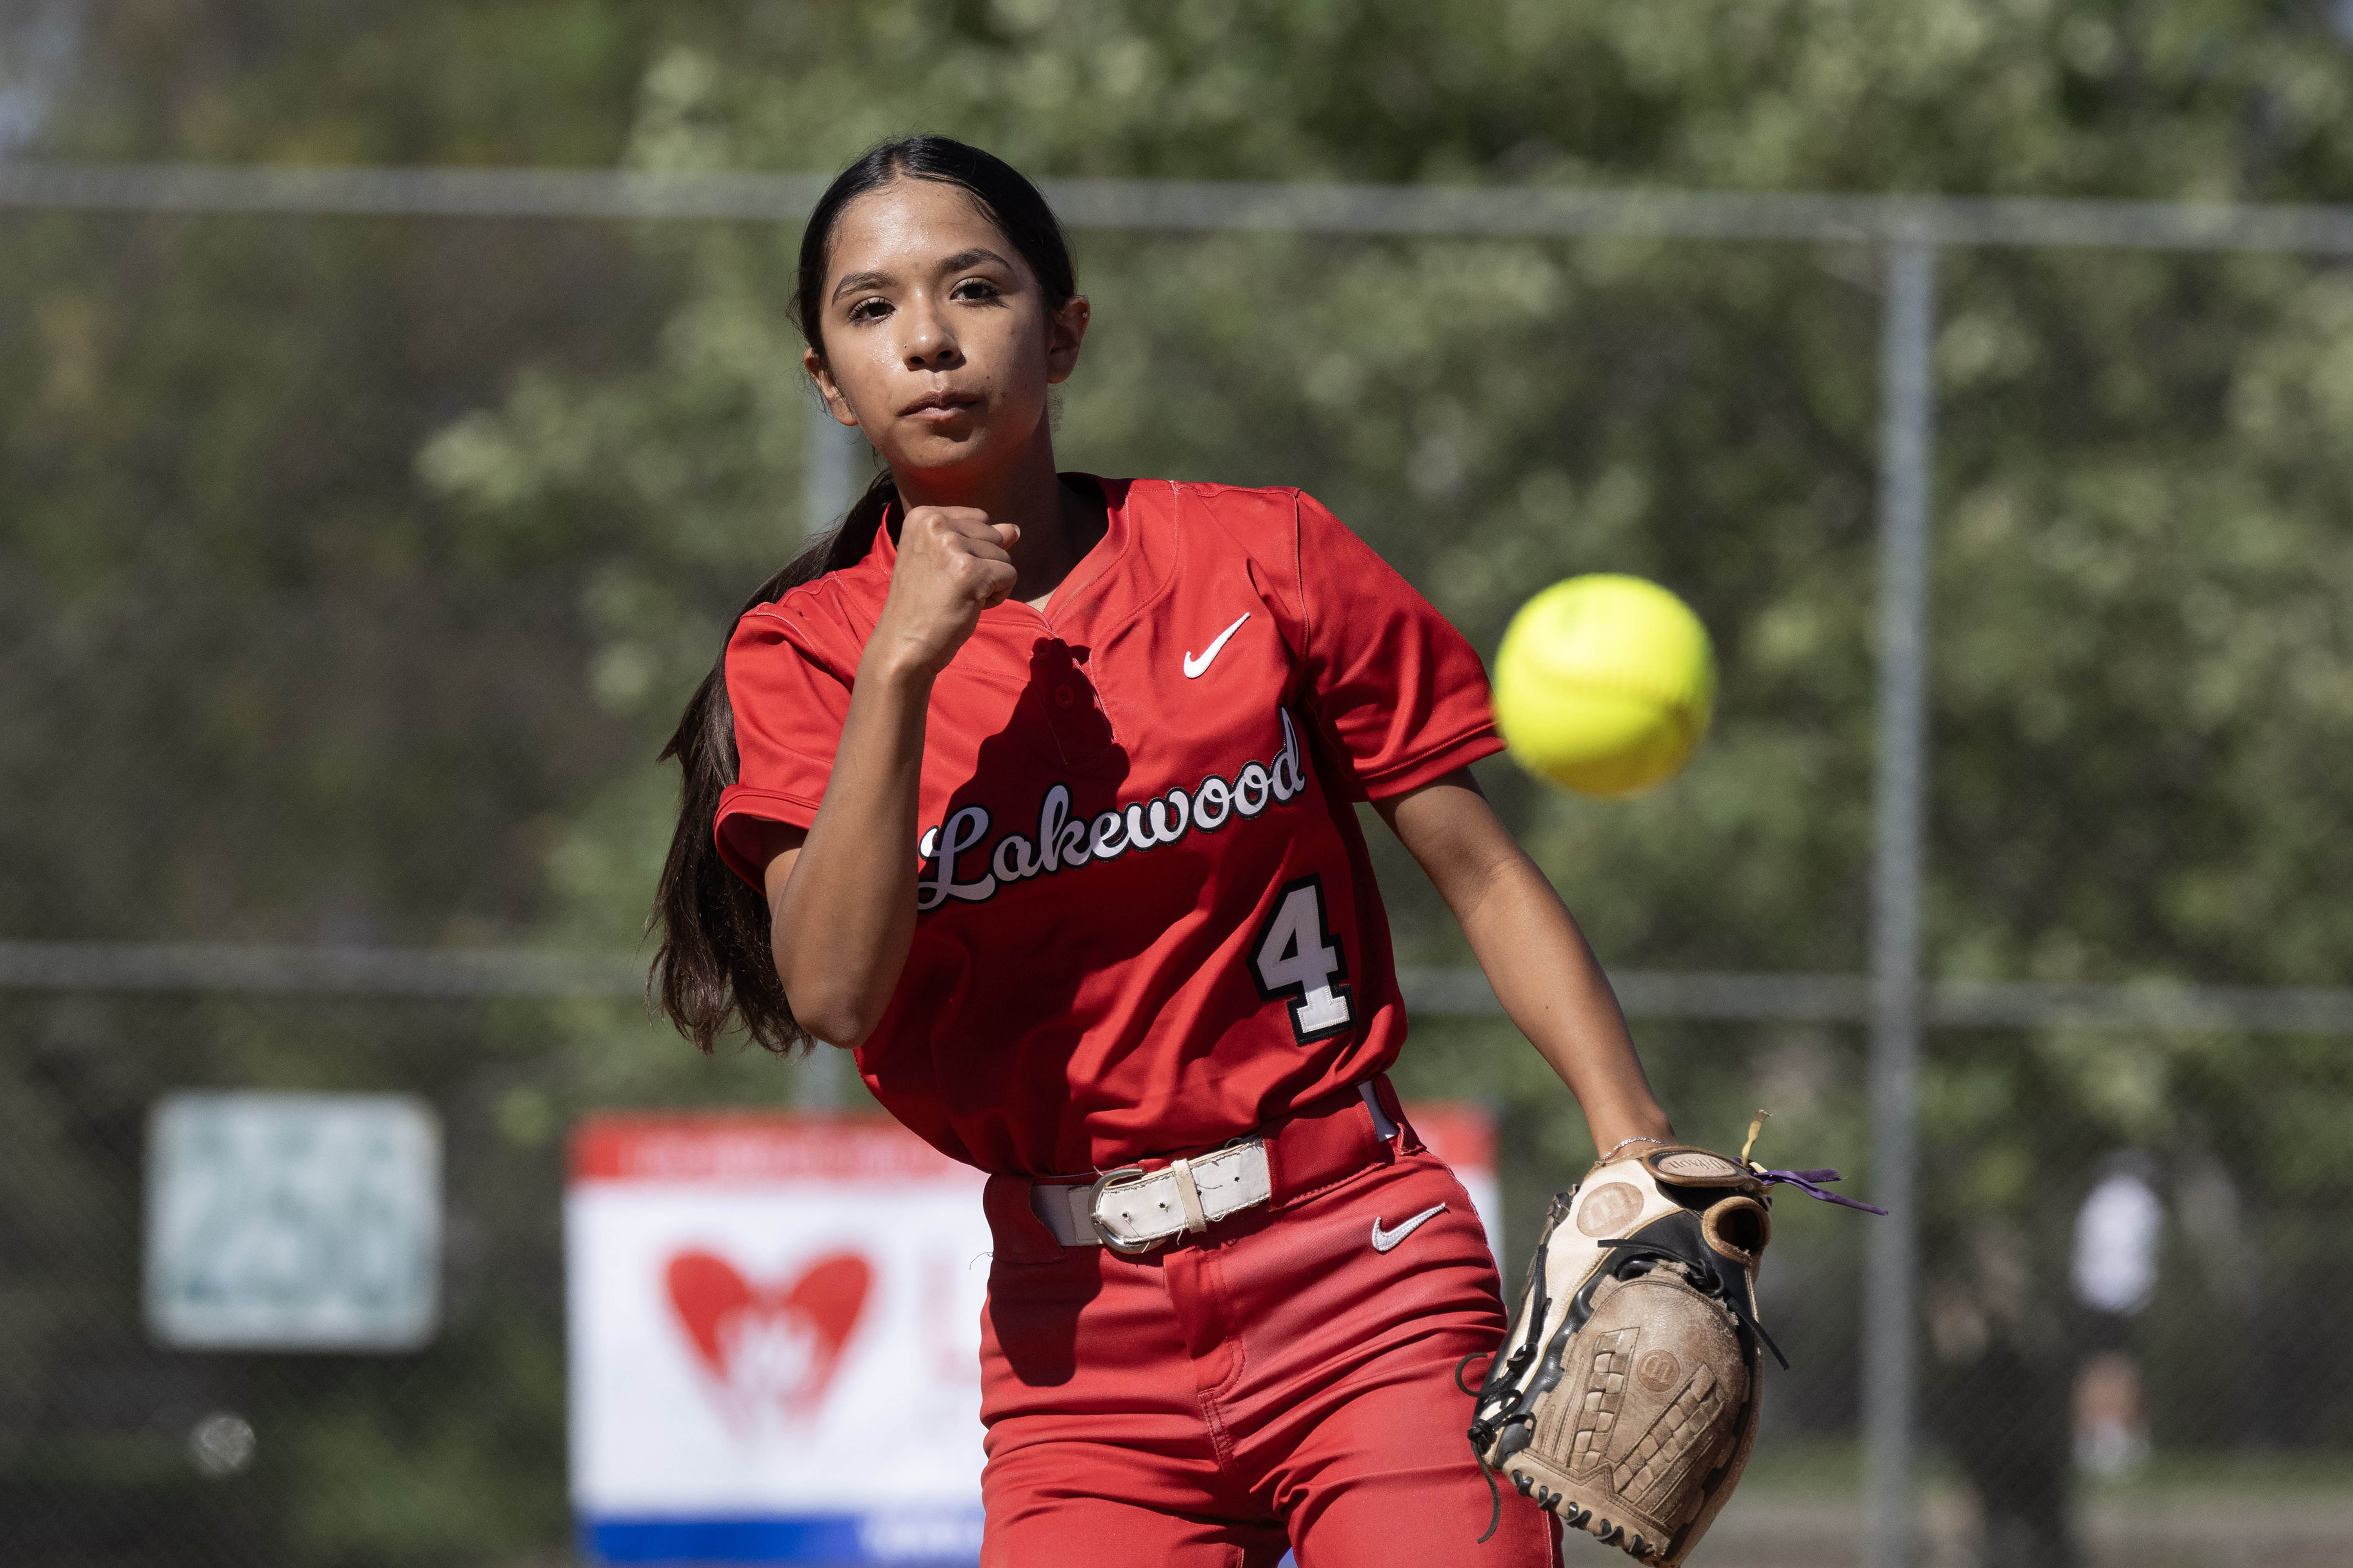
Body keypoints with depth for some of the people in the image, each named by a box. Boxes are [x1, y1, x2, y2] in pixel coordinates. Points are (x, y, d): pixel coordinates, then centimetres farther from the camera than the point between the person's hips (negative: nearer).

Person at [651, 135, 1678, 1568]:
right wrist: (903, 660, -16)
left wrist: (1636, 1140, -10)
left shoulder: (1259, 560, 2)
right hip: (1081, 1332, 1)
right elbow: (833, 991, -11)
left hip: (1362, 1278, -1)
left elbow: (1484, 875, 3)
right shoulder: (807, 655, 4)